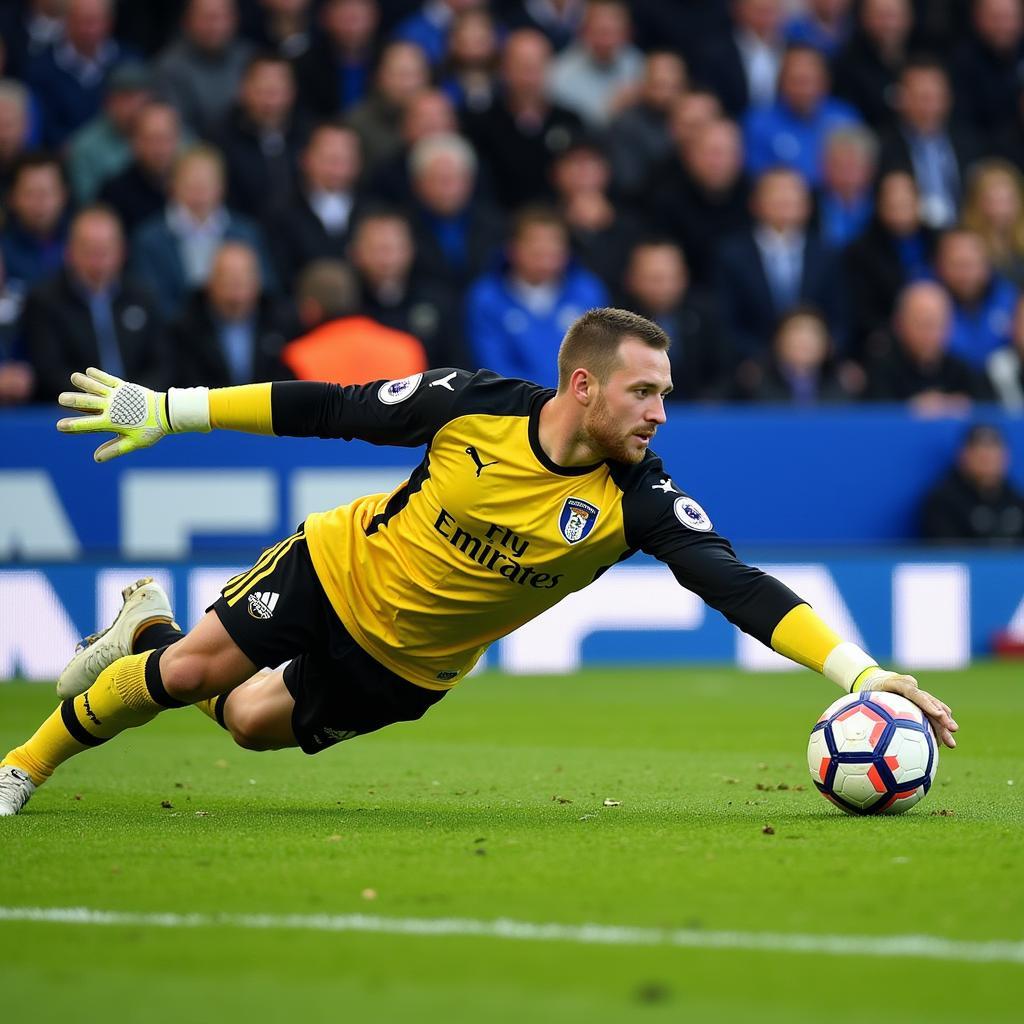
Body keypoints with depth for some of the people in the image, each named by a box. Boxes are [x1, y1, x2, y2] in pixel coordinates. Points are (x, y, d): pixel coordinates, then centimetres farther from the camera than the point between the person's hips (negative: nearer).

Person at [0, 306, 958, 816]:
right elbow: (329, 408, -14)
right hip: (339, 570, -2)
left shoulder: (639, 500, -27)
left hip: (408, 662, 2)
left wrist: (857, 671, -49)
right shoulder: (475, 404, -26)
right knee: (190, 671, -6)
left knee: (256, 723, 2)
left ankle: (150, 638, 37)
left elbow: (734, 584, -34)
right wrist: (168, 409, -11)